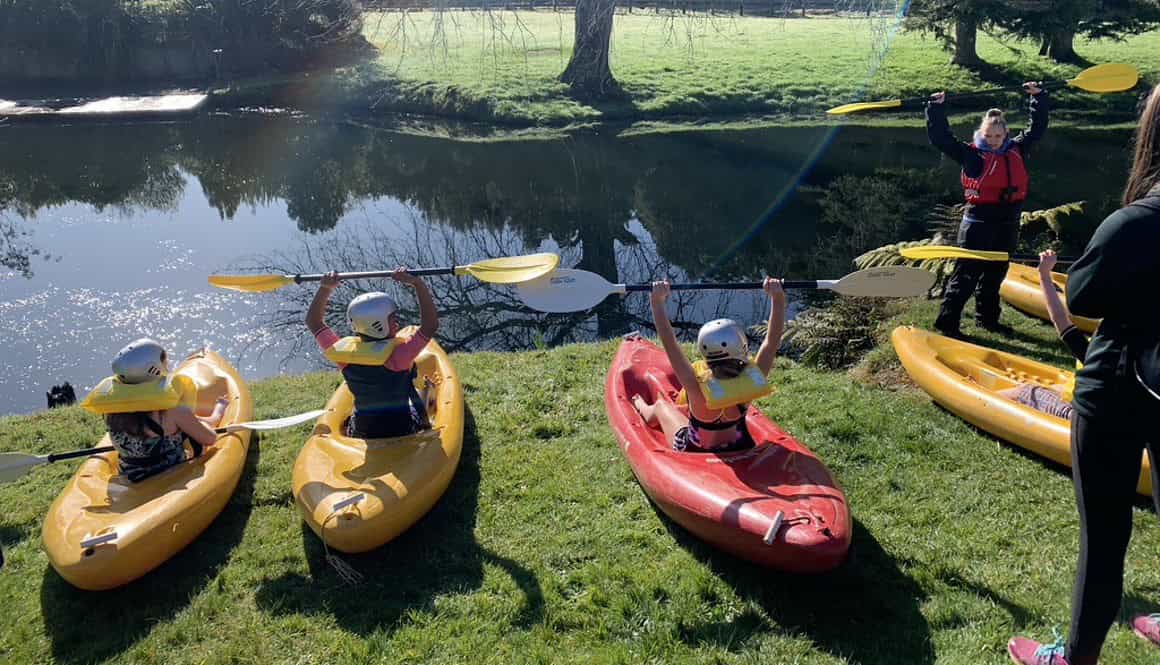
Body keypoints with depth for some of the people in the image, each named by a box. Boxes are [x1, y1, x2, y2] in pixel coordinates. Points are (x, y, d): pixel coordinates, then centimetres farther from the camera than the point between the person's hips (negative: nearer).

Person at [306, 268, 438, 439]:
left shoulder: (344, 354, -15)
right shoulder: (397, 355, -29)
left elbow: (313, 321, 0)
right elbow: (431, 325, -30)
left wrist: (325, 288, -1)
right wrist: (417, 284, -31)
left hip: (361, 433, 3)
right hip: (404, 430, -3)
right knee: (417, 396, 30)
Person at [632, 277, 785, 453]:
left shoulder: (698, 388, -38)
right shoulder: (750, 380, -32)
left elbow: (669, 344, -37)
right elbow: (772, 340, -24)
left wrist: (657, 302, -34)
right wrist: (777, 297, -25)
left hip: (694, 453, -2)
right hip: (740, 450, 2)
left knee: (660, 406, 27)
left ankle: (642, 409, 61)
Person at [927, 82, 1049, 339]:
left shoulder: (1016, 150, 9)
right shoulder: (972, 154, -6)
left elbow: (1037, 127, 21)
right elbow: (940, 138, -10)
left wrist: (1039, 97, 16)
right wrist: (937, 108, -17)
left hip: (1007, 223, 6)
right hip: (978, 222, -6)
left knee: (995, 274, 15)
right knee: (967, 273, -6)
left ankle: (987, 318, 27)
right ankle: (947, 322, -3)